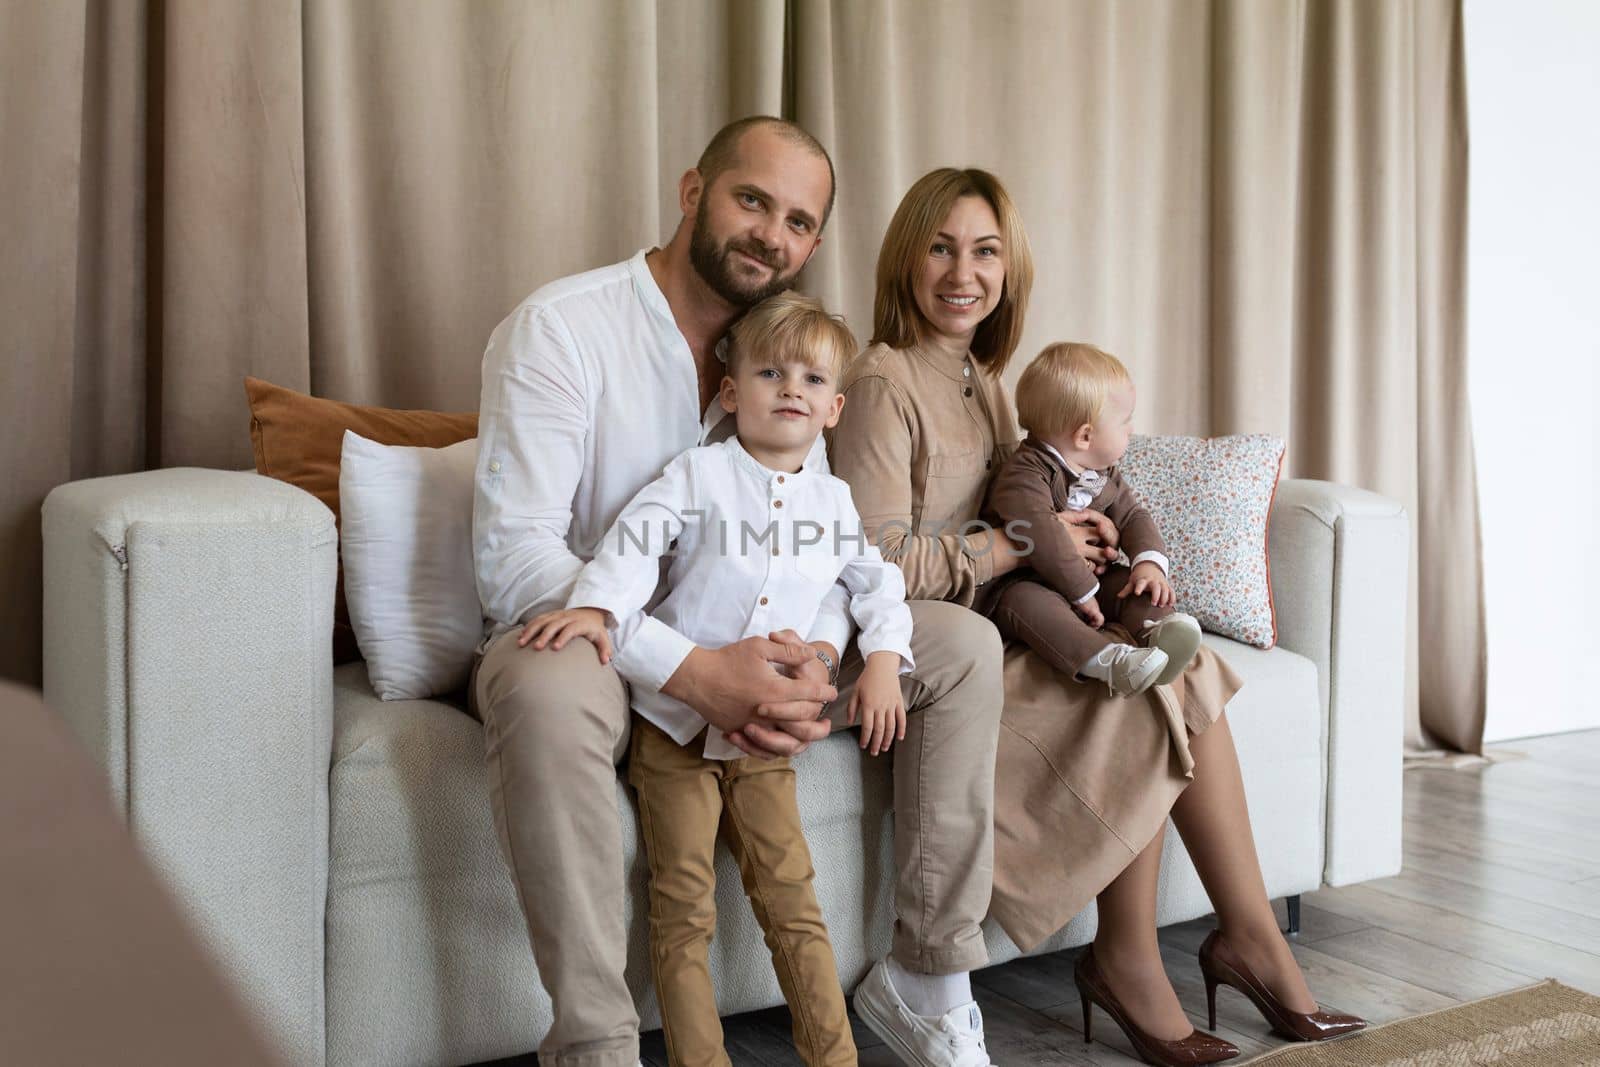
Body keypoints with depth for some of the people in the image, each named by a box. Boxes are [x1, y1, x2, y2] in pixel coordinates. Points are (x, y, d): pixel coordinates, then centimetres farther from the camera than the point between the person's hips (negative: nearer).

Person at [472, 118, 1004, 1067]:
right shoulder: (558, 328, -14)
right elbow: (512, 554, -24)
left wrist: (815, 658, -23)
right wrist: (693, 670, -34)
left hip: (744, 651, 6)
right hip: (584, 635, -5)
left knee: (963, 644, -6)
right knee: (548, 689, -41)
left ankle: (931, 980, 0)